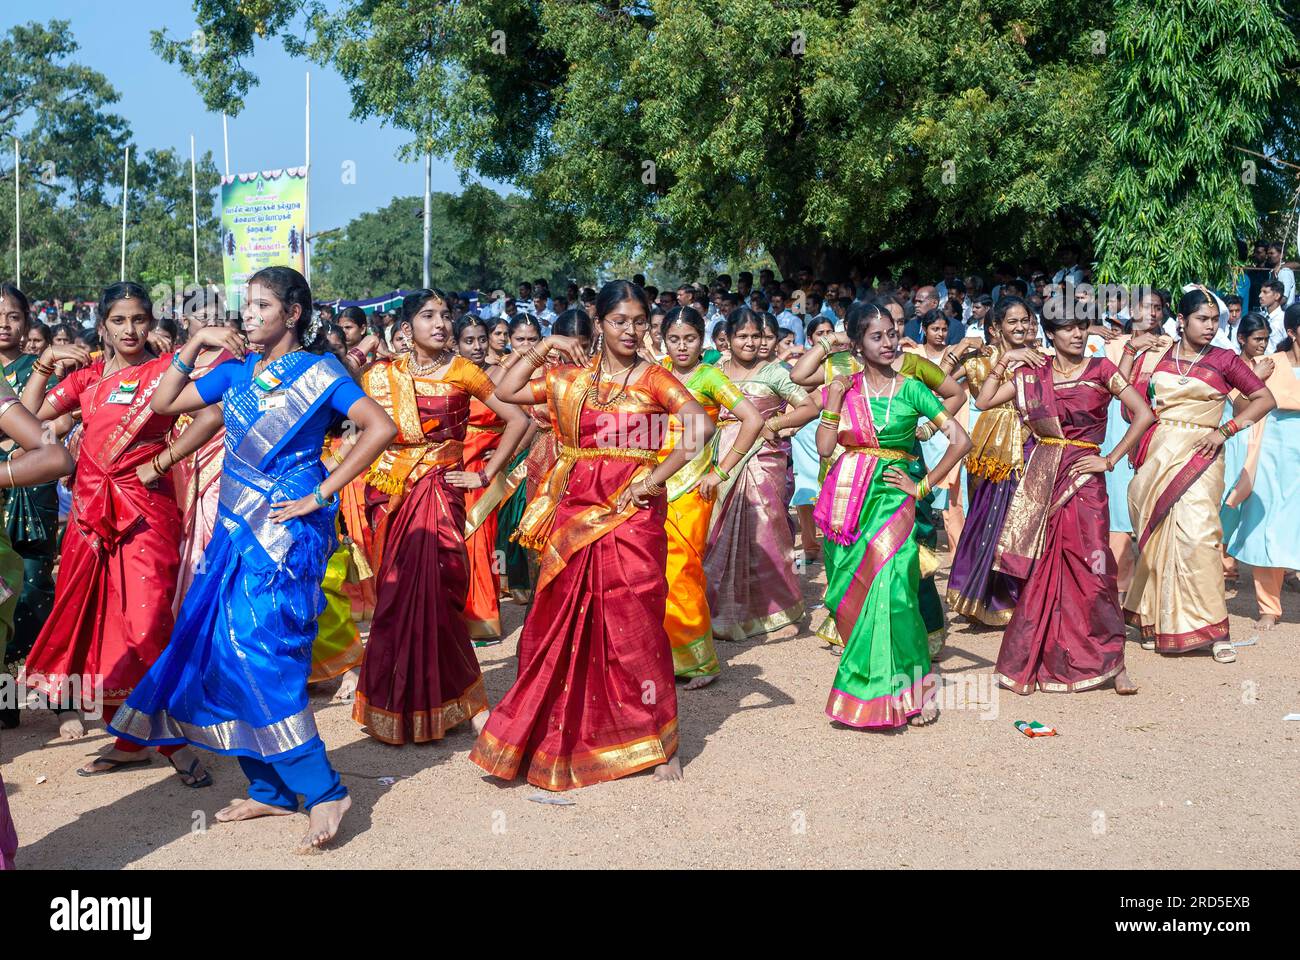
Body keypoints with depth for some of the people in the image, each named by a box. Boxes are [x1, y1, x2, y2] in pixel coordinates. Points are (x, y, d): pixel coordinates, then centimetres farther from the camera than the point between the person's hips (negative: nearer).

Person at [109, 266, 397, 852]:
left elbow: (380, 428, -16)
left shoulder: (319, 372, -6)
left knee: (257, 653, -15)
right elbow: (163, 403, 15)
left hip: (285, 531, -7)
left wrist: (322, 494, -16)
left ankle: (322, 790, -7)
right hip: (236, 528, 7)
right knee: (224, 652, 6)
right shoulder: (237, 369, 11)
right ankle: (269, 788, 16)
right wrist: (194, 347, 3)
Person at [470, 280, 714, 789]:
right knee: (562, 623, 7)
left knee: (635, 624, -3)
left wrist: (654, 479, -16)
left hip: (632, 513, -3)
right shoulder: (571, 377, 9)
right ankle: (555, 733, 20)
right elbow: (505, 393, 8)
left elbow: (700, 426, -14)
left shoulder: (652, 378, 0)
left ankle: (657, 738, 9)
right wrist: (541, 349, 3)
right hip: (575, 513, 3)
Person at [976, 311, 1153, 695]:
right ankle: (1028, 663, 12)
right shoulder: (1033, 371, 8)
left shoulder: (1100, 370, -1)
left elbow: (1143, 414, -6)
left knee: (1090, 567, -7)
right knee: (1038, 569, 5)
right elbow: (984, 401, 6)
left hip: (1083, 477, -3)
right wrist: (1004, 361, 0)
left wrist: (1110, 460, -7)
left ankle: (1112, 662, 3)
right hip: (1041, 478, 3)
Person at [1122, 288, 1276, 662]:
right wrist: (1130, 350, 4)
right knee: (1155, 535, 5)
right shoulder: (1158, 355, 9)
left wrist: (1226, 430, -4)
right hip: (1157, 455, 3)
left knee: (1197, 533, -14)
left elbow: (1265, 399, 4)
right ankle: (1155, 620, 16)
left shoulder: (1224, 359, 3)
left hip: (1198, 456, -3)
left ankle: (1213, 629, -9)